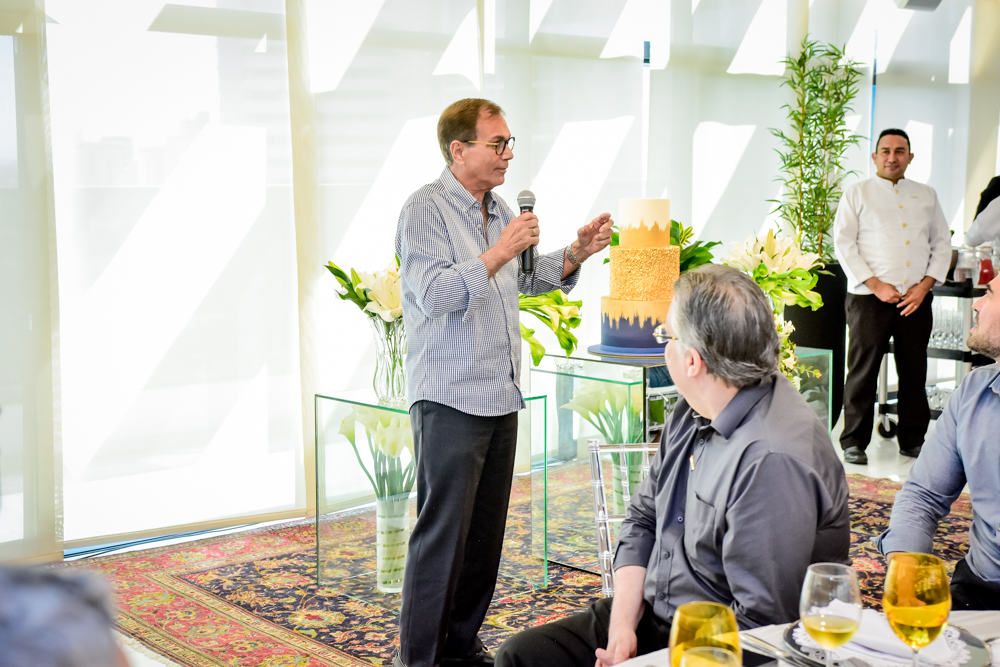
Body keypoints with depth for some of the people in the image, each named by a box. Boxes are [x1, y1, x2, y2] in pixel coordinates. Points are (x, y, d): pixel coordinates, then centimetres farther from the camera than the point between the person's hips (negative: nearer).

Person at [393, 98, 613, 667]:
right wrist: (500, 251, -24)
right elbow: (435, 296, -20)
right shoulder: (426, 210, -9)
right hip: (451, 398, -8)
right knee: (443, 530, -7)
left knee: (486, 529, 11)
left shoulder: (500, 209, 17)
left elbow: (526, 278, 27)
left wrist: (576, 253, 11)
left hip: (501, 395, 8)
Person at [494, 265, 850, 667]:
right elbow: (642, 519, 11)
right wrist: (622, 625, -2)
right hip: (651, 616, 9)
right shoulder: (694, 411, 4)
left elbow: (764, 621, -26)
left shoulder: (774, 461, -27)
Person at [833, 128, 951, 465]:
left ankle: (912, 440, 17)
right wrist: (876, 285, -11)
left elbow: (942, 243, 14)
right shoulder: (857, 194, 5)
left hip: (916, 299, 3)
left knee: (914, 372, 6)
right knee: (863, 371, -2)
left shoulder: (927, 196, 16)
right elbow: (843, 244, -3)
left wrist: (924, 286, -1)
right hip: (869, 298, -3)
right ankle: (854, 442, 6)